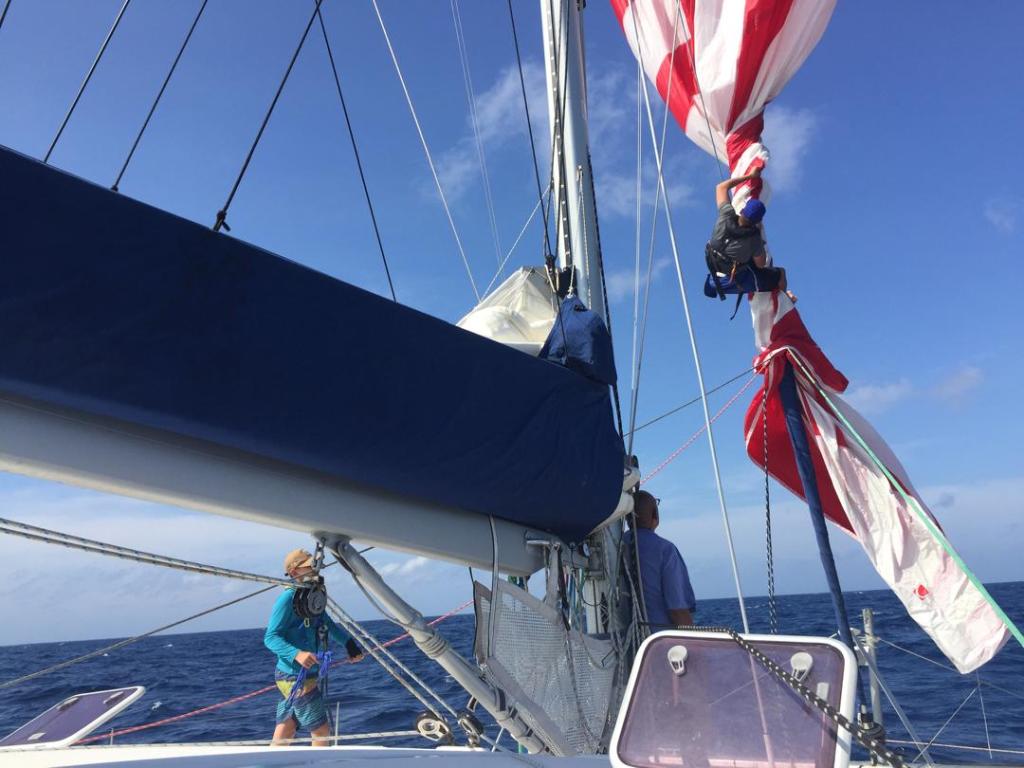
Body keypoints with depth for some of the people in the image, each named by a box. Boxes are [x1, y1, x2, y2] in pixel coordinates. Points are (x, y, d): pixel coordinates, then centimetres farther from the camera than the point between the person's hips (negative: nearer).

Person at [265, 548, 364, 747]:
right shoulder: (287, 599, -17)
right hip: (295, 678, -9)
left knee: (285, 732, 16)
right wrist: (297, 654, -35)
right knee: (321, 730, 0)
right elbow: (270, 637, -21)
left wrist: (349, 643, 13)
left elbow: (328, 624, 22)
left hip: (308, 676, 9)